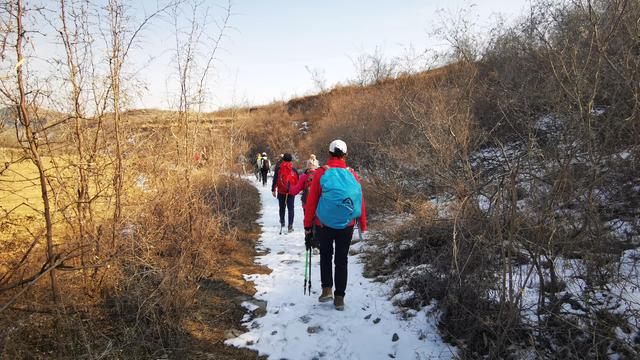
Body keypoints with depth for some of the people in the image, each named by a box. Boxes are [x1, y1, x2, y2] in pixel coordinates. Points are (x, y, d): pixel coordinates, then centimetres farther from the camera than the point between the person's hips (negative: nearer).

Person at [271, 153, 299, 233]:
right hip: (291, 192, -1)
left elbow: (275, 180, -5)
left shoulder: (278, 169, -5)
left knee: (282, 207, 18)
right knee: (290, 208, 2)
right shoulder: (294, 169, -4)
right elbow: (297, 181, 4)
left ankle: (282, 222, 29)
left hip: (281, 192, 1)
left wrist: (273, 190, 2)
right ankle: (290, 226, -3)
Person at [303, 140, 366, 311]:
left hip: (324, 225, -1)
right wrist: (363, 225, 11)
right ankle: (339, 298, 17)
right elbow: (361, 202, 1)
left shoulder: (321, 173, -7)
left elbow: (311, 202, -6)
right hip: (346, 226, 1)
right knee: (342, 260, 13)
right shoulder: (352, 175, -2)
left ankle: (327, 289, 11)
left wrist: (308, 226, 1)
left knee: (325, 255, 22)